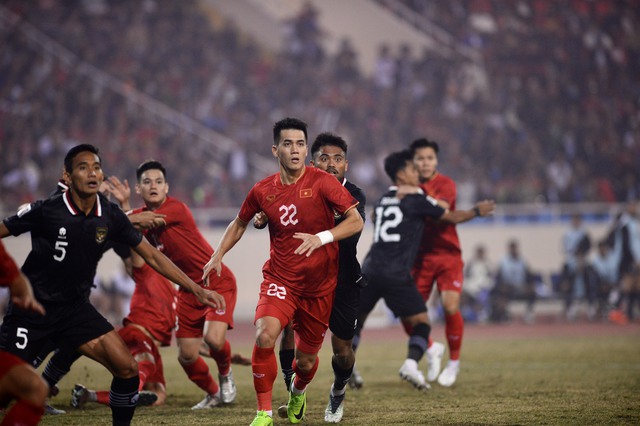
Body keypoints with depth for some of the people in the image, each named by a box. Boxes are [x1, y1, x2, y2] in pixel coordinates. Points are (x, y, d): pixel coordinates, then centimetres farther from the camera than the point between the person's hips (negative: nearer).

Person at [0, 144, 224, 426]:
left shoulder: (110, 215, -3)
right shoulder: (45, 211, -16)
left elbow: (151, 256, 4)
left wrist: (197, 290, 2)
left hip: (75, 308, 4)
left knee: (127, 368, -9)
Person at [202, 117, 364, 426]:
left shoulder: (322, 182, -10)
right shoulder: (263, 191, 0)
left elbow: (356, 221, -14)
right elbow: (240, 223, 19)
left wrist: (322, 238, -28)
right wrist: (218, 255, 7)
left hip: (319, 287, -1)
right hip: (279, 280, 1)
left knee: (306, 359, 8)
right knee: (265, 335, -27)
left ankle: (298, 392, 46)